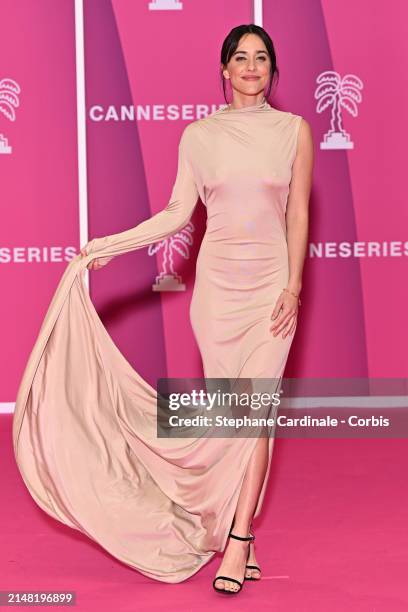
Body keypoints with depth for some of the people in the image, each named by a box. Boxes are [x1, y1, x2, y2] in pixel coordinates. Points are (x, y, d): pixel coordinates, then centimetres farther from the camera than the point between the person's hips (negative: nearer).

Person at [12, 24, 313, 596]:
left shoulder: (294, 130, 2)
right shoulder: (199, 134, 4)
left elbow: (299, 213, 1)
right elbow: (178, 212, 6)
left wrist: (293, 286, -6)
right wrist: (108, 245, 2)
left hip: (271, 282, -1)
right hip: (217, 280, 1)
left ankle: (237, 540, -5)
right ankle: (235, 523, 16)